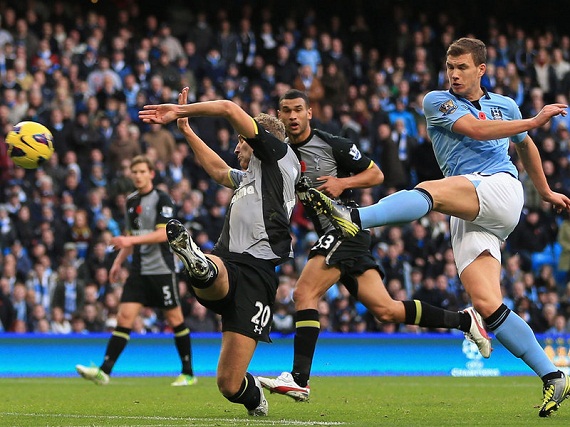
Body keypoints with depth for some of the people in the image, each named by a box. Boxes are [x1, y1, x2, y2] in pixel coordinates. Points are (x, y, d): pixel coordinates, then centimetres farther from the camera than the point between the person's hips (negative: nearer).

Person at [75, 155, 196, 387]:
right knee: (124, 317, -5)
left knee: (175, 319, 2)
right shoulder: (131, 201, 13)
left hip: (161, 269, -6)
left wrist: (131, 240, -25)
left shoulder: (162, 199, -8)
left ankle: (188, 374, 14)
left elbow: (163, 234, -19)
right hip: (138, 270, 6)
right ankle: (104, 371, -12)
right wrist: (119, 261, 16)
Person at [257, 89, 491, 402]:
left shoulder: (332, 145, -5)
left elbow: (375, 174, 1)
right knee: (385, 310, 3)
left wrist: (343, 182, -15)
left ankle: (299, 379, -23)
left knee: (304, 294, -20)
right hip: (330, 234, 7)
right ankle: (463, 320, 16)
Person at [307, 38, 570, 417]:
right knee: (486, 305, -15)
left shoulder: (505, 105, 22)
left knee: (430, 190, -32)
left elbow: (525, 145, 41)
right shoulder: (437, 101, 14)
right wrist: (533, 121, 0)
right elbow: (476, 129, -4)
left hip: (501, 188, -2)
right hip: (468, 217, 2)